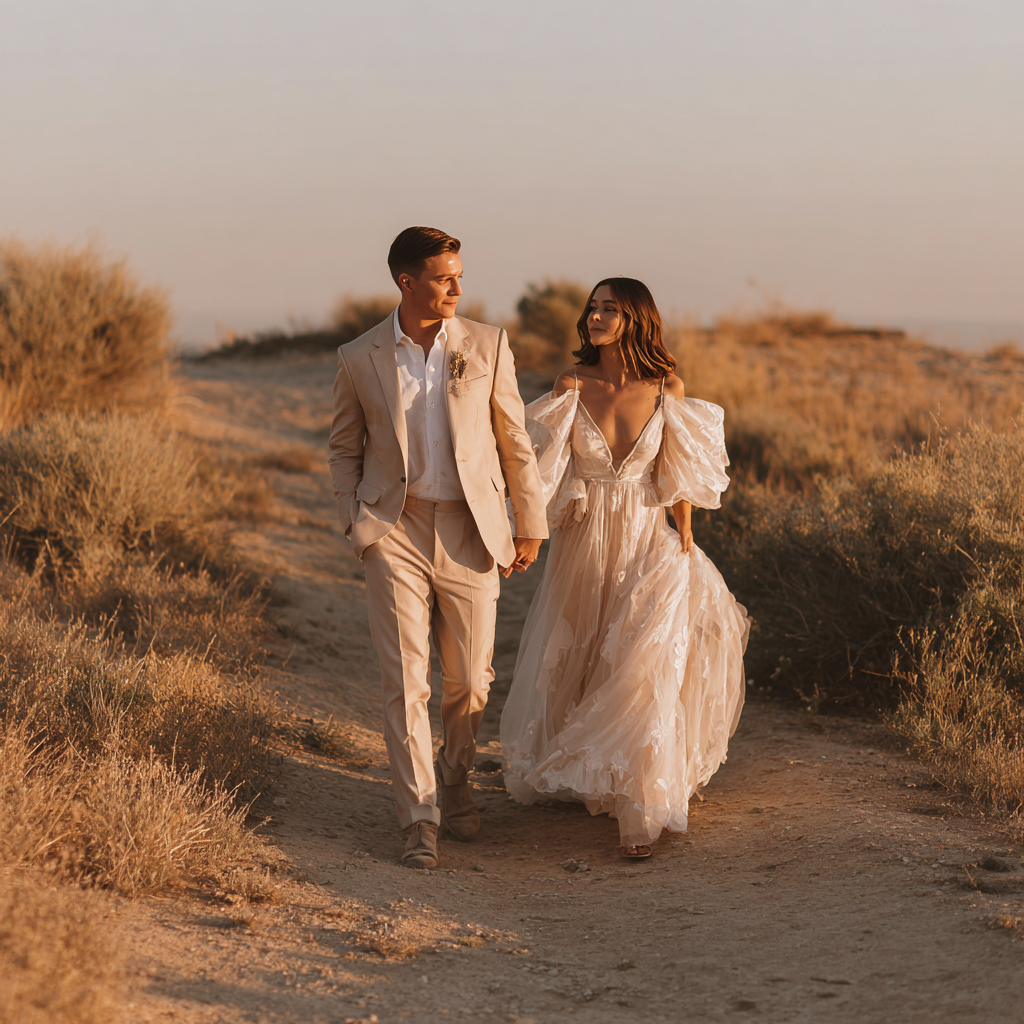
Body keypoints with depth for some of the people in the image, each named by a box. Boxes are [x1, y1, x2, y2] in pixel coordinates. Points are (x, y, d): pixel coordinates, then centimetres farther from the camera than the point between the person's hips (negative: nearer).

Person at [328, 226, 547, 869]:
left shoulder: (487, 346, 1)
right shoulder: (360, 359, 0)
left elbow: (515, 440, 6)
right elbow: (345, 449, 11)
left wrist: (531, 525, 7)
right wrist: (355, 526, 0)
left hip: (470, 532, 1)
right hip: (396, 533, -1)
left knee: (470, 681, 8)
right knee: (405, 682, -5)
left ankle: (455, 780, 35)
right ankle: (421, 820, 1)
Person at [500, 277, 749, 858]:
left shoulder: (668, 389, -4)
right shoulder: (573, 386, -3)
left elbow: (679, 475, 3)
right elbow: (548, 467, -4)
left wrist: (686, 543, 2)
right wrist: (561, 404, -15)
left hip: (648, 543, -2)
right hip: (583, 547, 2)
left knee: (643, 671, -11)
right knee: (580, 667, 14)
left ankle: (642, 811, -6)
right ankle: (584, 778, 37)